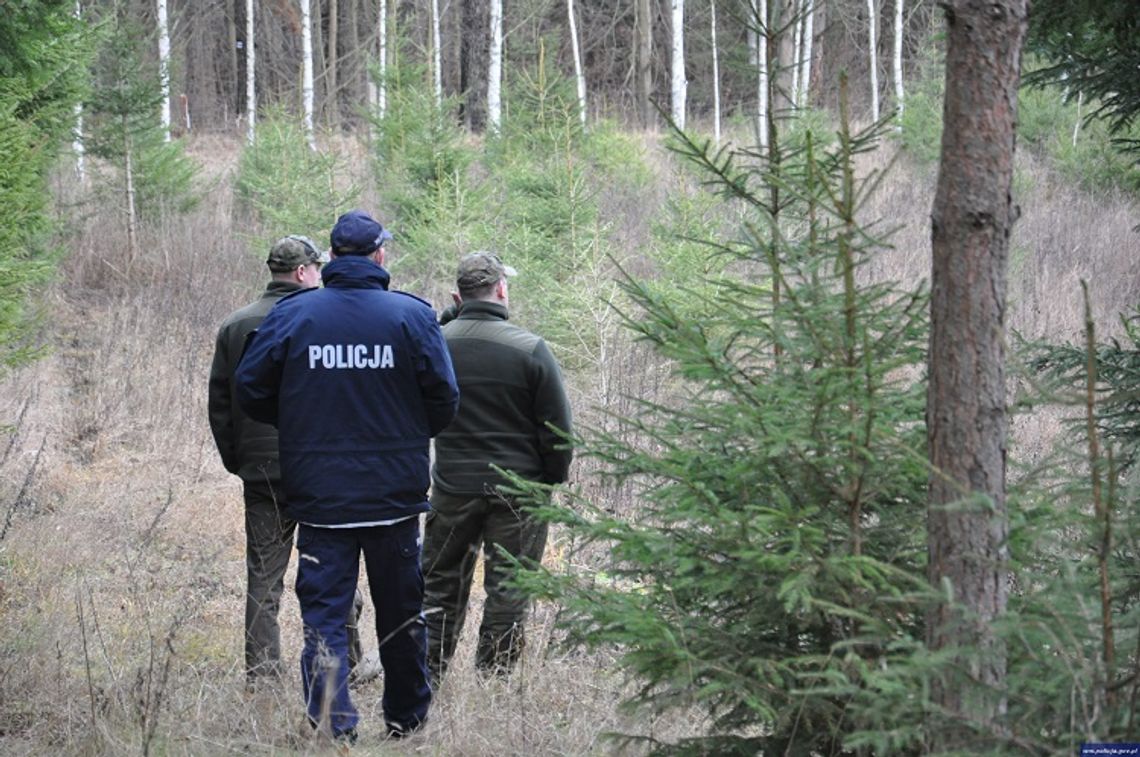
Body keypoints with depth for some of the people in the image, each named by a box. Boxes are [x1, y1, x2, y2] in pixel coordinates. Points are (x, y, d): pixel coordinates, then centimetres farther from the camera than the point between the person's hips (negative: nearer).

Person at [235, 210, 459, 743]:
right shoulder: (412, 315, -5)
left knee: (323, 615, 3)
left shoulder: (291, 314, -4)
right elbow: (443, 399, -5)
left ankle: (333, 728, -9)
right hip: (395, 494, 0)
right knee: (401, 614, 15)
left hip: (318, 494, 0)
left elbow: (250, 389, 0)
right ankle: (406, 721, 25)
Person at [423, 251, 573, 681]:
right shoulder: (529, 349, -11)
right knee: (507, 590, 5)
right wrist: (553, 482, 5)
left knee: (440, 585, 15)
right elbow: (557, 429, -7)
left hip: (452, 485, 3)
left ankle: (426, 678, 19)